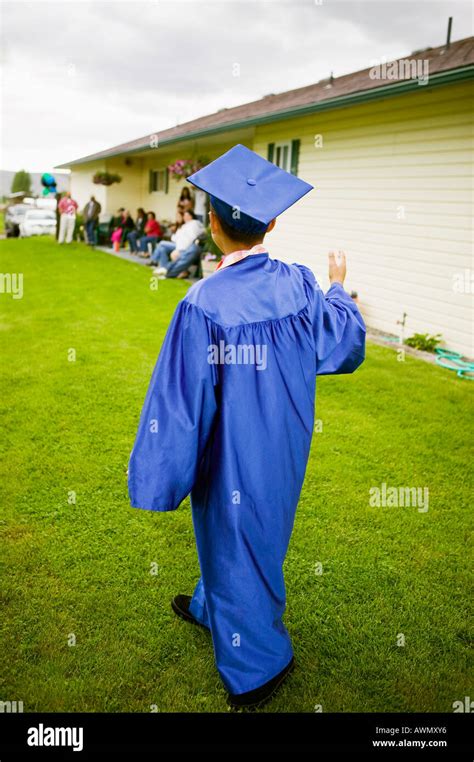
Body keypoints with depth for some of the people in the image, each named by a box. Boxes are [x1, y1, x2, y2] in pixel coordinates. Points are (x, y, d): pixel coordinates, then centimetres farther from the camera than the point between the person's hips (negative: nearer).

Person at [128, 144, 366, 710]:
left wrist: (160, 478, -9)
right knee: (259, 532, 26)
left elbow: (181, 399, -22)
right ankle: (212, 607, 55)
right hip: (284, 450, 6)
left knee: (235, 541, 16)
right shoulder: (300, 285, -12)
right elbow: (345, 341, 4)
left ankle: (255, 668, 37)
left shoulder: (203, 304, -27)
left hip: (232, 458, -5)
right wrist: (338, 288, 21)